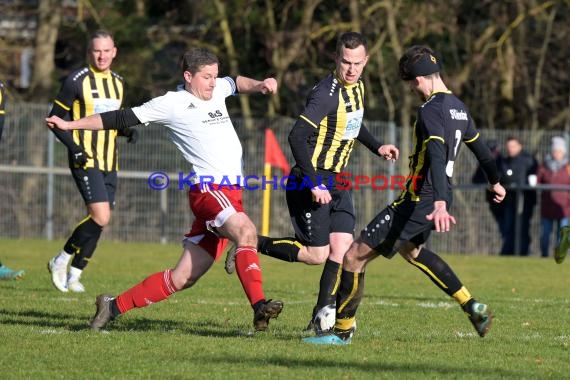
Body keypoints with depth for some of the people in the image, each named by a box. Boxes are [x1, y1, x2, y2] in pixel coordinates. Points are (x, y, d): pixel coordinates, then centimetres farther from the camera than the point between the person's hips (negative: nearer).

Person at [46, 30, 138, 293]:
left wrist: (128, 131, 3)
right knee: (100, 217, -19)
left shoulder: (118, 83, 12)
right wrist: (74, 146, -18)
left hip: (109, 162, 7)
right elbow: (55, 118, -6)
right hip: (86, 161, -7)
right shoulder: (77, 81, -8)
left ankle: (74, 274, 17)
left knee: (100, 221, 5)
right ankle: (61, 261, -2)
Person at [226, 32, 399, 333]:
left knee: (342, 249, -3)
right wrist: (314, 185, -29)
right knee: (316, 254, -8)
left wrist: (377, 147, 18)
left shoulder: (357, 86, 8)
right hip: (311, 182, -8)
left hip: (336, 182, 8)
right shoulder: (326, 93, -21)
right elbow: (297, 137, -27)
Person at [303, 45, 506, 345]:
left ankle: (342, 330, 1)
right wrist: (495, 182, 44)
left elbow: (437, 156, -32)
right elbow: (479, 147, 27)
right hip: (437, 200, 10)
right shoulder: (458, 108, 10)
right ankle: (472, 307, 32)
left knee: (355, 256, -5)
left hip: (420, 202, -10)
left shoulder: (431, 111, -18)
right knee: (412, 251, 35)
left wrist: (440, 204, -43)